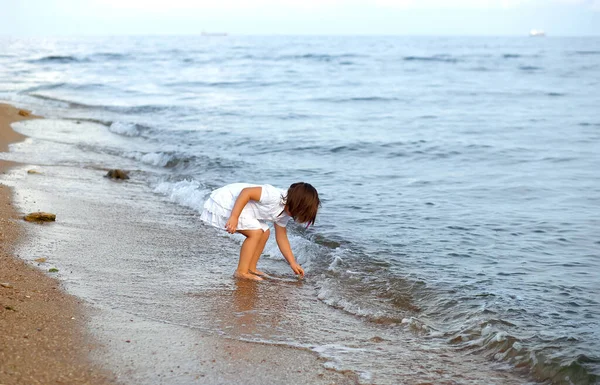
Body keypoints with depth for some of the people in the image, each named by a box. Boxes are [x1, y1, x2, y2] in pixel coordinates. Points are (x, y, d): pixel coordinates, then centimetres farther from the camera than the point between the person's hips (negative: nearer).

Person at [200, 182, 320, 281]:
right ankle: (241, 272, -10)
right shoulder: (275, 197, -27)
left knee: (265, 233, 8)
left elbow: (281, 238, 13)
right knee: (255, 232, -16)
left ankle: (250, 268, 14)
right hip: (223, 202, -10)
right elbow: (246, 192, -31)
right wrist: (234, 217, -34)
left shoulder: (284, 214, 5)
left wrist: (293, 263, 13)